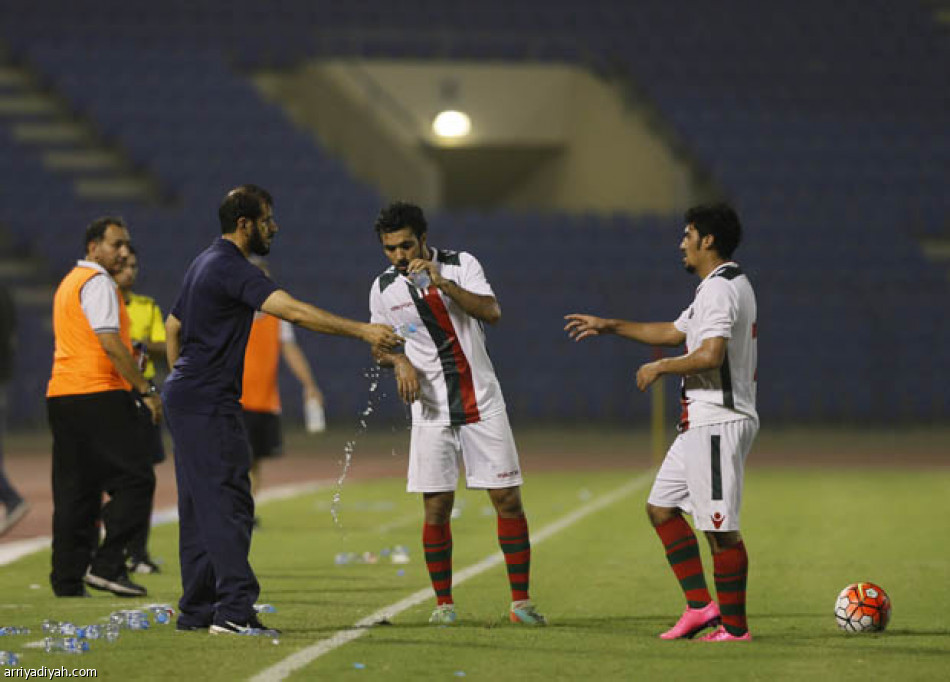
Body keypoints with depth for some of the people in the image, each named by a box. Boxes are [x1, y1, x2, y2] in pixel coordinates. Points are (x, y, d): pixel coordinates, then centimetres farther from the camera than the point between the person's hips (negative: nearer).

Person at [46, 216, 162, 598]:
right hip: (98, 395, -10)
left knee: (72, 491, 9)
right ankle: (106, 564, -13)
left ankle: (67, 581, 7)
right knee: (134, 479, -6)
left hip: (60, 395, 10)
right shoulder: (97, 282, -8)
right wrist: (146, 390, -15)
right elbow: (110, 344, -16)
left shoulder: (68, 283, 23)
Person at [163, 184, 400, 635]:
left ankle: (196, 609, 14)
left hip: (185, 396, 10)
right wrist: (360, 330, -30)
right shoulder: (232, 269, -16)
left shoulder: (206, 263, 16)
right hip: (208, 405, -10)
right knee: (227, 504, -12)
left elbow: (173, 326, 25)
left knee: (200, 508, 11)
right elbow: (292, 311, -27)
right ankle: (234, 610, -17)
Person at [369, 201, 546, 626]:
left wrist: (443, 283, -28)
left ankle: (521, 601, 4)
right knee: (436, 508, -2)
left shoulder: (461, 265, -5)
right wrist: (399, 361, -8)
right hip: (432, 411, 1)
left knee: (508, 500, -3)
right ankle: (443, 603, 9)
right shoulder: (384, 288, 2)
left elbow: (492, 312, -18)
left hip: (482, 403, -1)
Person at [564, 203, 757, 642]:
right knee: (662, 508, 13)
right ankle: (700, 605, 12)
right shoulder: (719, 287, 19)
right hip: (701, 423, 11)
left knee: (720, 527, -7)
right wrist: (609, 326, 31)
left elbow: (711, 355, -26)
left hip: (718, 422, -11)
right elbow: (674, 333, 30)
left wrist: (661, 368, -11)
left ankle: (734, 625, -2)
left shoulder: (721, 289, -15)